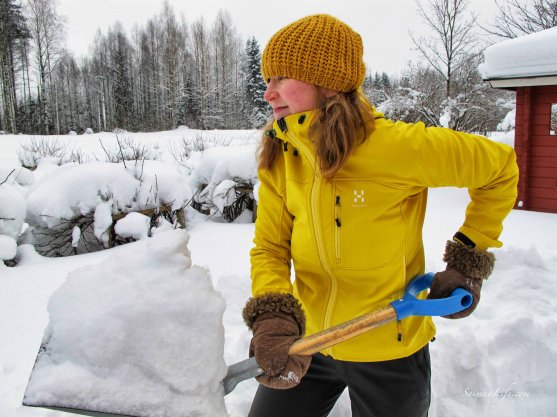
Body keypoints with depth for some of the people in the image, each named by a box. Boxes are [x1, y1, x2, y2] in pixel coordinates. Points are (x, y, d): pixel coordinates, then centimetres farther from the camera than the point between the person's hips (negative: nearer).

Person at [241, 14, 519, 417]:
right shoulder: (278, 158, -8)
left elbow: (500, 165, -8)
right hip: (307, 344, 4)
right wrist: (273, 319, -25)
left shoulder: (397, 146, -23)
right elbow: (269, 247, -7)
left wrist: (469, 260, -5)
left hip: (390, 356, -3)